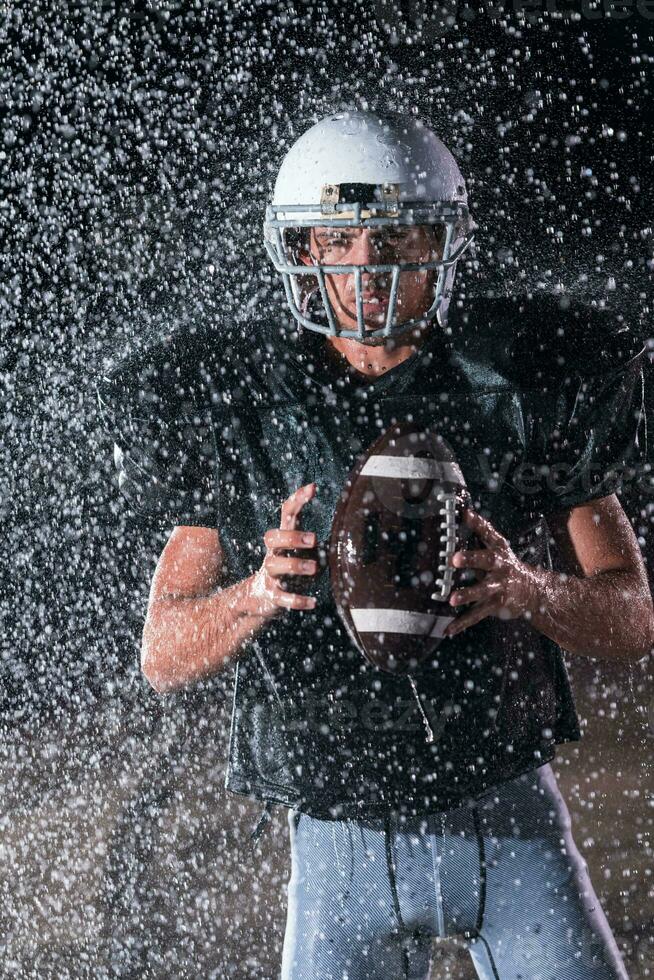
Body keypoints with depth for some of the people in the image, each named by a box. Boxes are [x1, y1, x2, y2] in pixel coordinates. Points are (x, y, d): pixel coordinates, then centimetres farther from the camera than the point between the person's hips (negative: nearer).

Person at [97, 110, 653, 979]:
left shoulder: (524, 384, -2)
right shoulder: (234, 409, -3)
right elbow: (164, 658, -2)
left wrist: (526, 591, -21)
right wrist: (257, 596, -23)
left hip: (508, 817, 0)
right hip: (339, 840, 0)